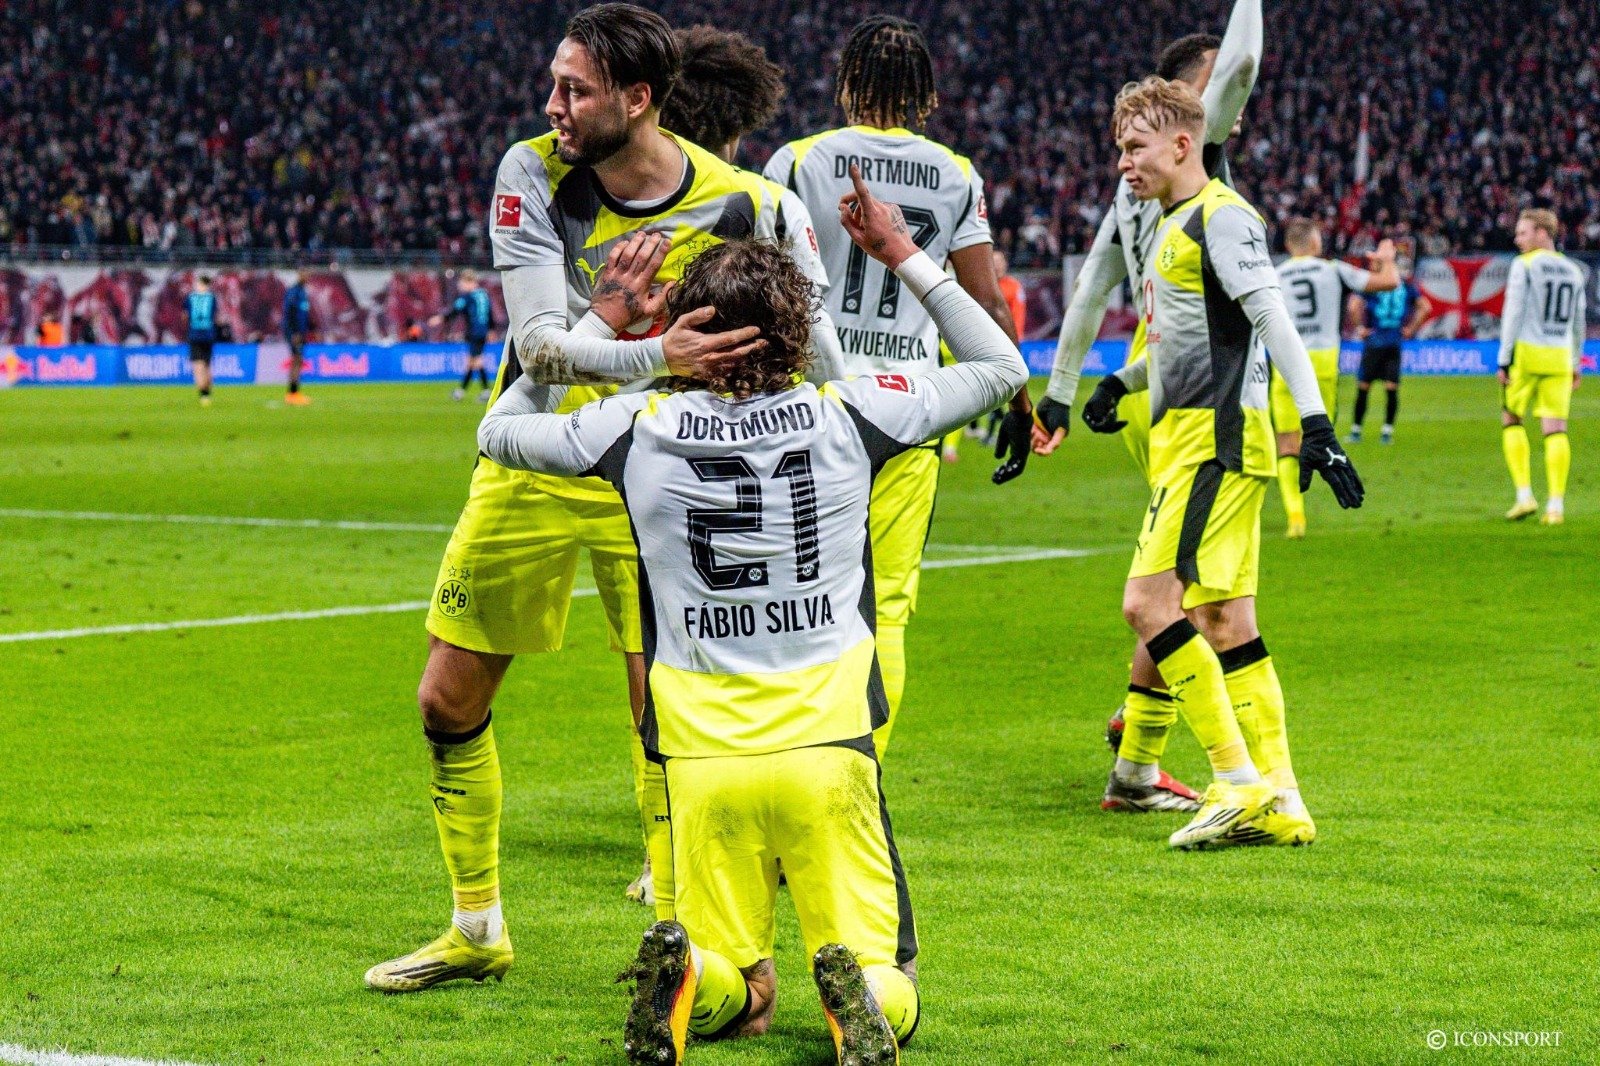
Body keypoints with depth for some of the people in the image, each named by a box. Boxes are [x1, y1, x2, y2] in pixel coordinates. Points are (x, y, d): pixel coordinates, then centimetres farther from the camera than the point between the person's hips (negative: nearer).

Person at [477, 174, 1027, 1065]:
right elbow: (1003, 368, 14)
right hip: (828, 751, -1)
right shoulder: (847, 416, -2)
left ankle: (688, 978, -21)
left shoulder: (639, 428, -2)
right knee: (886, 983, 9)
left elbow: (499, 431, 18)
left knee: (729, 981, 14)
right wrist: (905, 256, 18)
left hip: (703, 758, 1)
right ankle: (858, 993, -27)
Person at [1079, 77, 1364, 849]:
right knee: (1223, 620, 8)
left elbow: (1272, 319, -19)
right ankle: (1278, 803, 9)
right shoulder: (1175, 226, 19)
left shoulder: (1221, 215, -11)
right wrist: (1123, 381, 32)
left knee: (1150, 602, -15)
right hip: (1189, 439, 10)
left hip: (1218, 438, -10)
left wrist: (1314, 421, -26)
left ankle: (1241, 783, -13)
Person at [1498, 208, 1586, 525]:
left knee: (1511, 420, 9)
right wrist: (1577, 364, 26)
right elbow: (1578, 323, 19)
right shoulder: (1573, 271, 13)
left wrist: (1504, 359, -8)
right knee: (1556, 429, 2)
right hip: (1560, 356, 4)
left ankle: (1525, 495, -1)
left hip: (1527, 354, -4)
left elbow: (1513, 313, -9)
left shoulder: (1524, 265, -5)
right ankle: (1556, 505, -5)